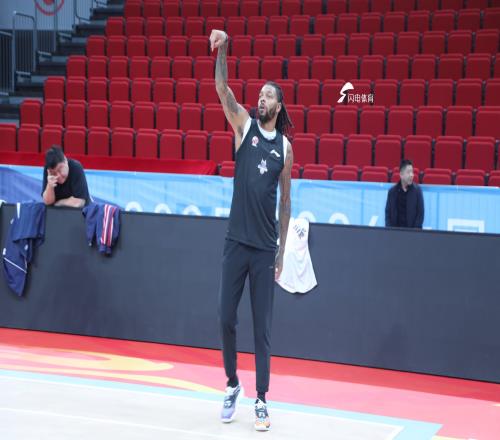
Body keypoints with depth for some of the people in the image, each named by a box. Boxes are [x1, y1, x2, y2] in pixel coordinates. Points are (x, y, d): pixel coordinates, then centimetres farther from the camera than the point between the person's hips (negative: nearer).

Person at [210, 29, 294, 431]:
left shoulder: (285, 146, 5)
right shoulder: (245, 125, 4)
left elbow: (285, 201, 8)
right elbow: (222, 89, -12)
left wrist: (282, 249, 5)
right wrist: (222, 50, -26)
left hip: (266, 246, 0)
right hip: (236, 241, 0)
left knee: (263, 326, 3)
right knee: (227, 317, 2)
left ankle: (261, 400, 10)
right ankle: (232, 385, 22)